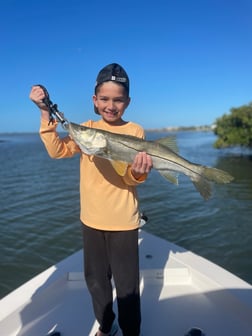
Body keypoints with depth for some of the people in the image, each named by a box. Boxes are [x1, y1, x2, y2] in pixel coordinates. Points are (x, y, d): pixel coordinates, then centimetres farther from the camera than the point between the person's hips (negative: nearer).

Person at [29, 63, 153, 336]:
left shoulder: (134, 131, -7)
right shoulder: (87, 128, 3)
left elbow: (132, 180, -12)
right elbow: (57, 151, -7)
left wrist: (138, 171, -35)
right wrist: (46, 114, -14)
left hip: (122, 220, -4)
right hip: (91, 218, 4)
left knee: (126, 284, 8)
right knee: (95, 279, 21)